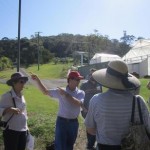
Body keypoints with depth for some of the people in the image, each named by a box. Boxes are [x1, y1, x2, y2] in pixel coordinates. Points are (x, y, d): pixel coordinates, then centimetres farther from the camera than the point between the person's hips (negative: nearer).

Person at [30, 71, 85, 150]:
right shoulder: (61, 91, -6)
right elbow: (46, 91, -1)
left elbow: (78, 104, -22)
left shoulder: (81, 93, -4)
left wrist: (66, 95, -28)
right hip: (61, 121, -2)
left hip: (73, 123, 2)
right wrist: (37, 79, -10)